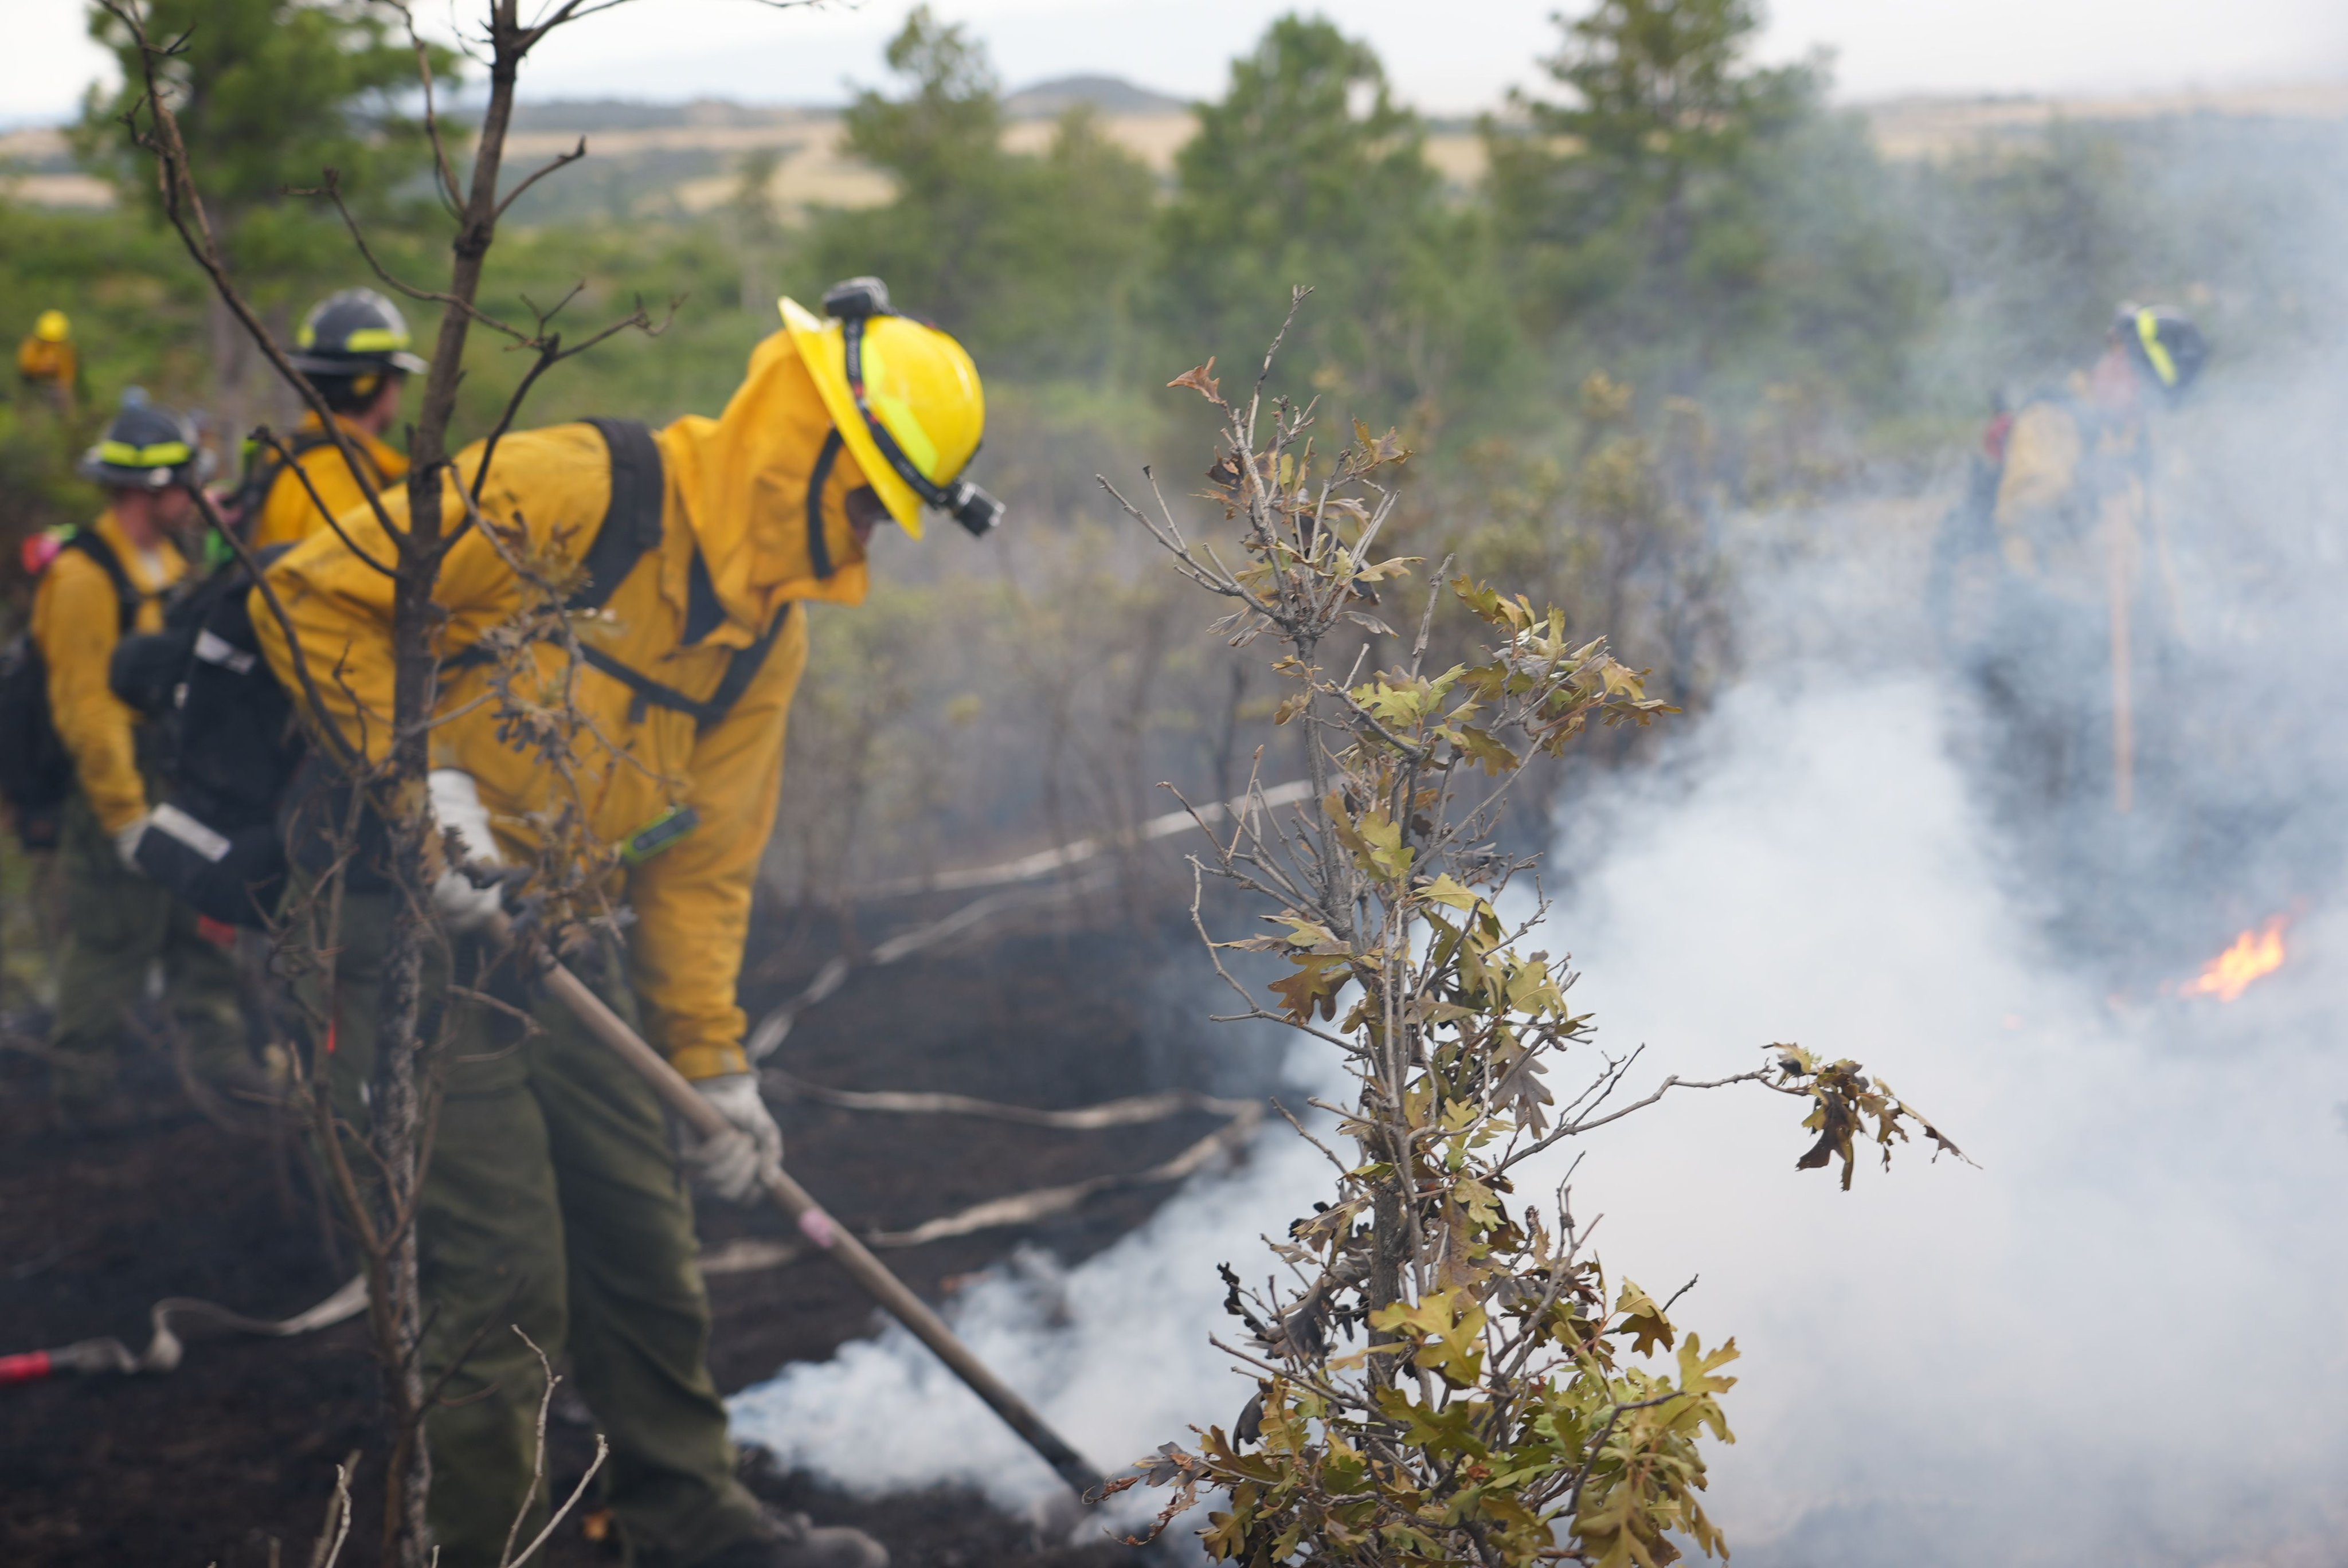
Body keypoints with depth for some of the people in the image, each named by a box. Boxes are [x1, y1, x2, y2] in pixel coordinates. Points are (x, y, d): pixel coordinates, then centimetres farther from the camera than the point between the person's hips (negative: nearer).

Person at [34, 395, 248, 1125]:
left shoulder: (167, 562, 12)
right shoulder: (84, 577, -17)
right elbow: (84, 709, -20)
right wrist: (126, 816, -19)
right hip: (118, 797, -9)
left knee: (205, 926, 13)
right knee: (113, 942, -1)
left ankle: (219, 1062, 23)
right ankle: (82, 1086, 12)